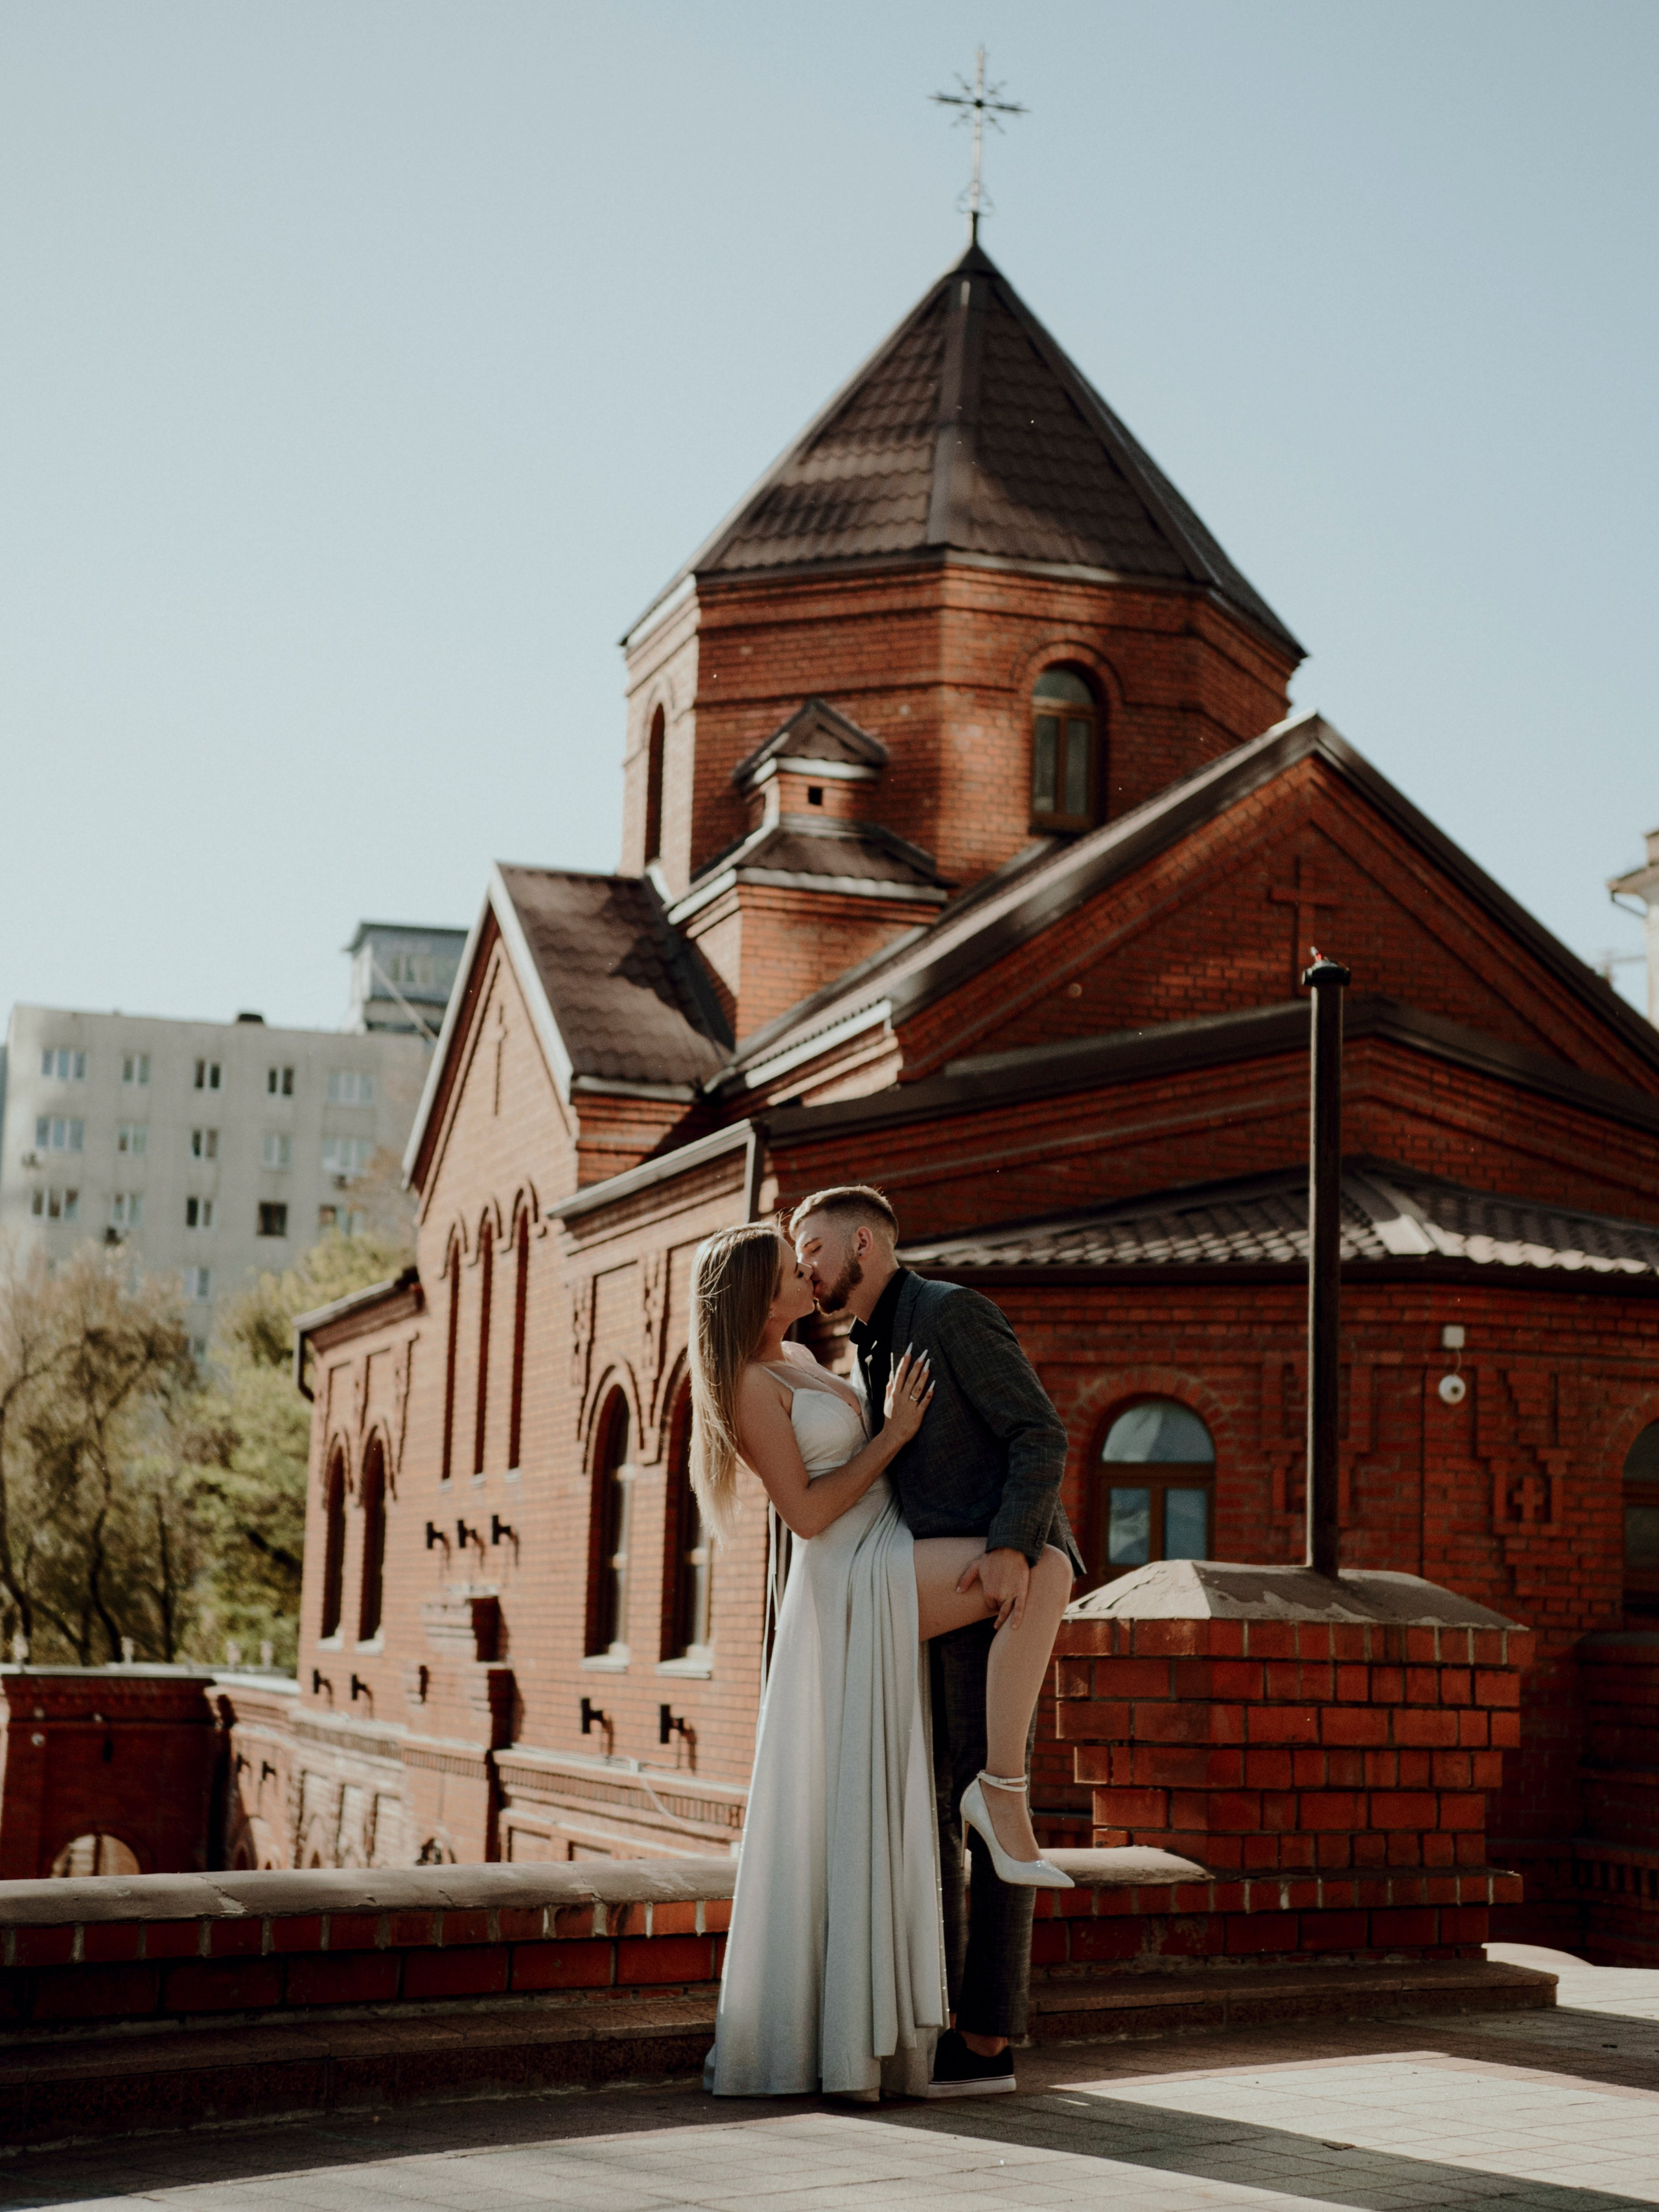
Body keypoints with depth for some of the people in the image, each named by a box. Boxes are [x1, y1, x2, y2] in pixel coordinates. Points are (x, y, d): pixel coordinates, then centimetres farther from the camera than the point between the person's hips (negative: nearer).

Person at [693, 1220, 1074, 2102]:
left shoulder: (794, 1357, 16)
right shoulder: (750, 1387, -13)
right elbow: (806, 1512, -15)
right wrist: (893, 1435, -9)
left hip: (880, 1578, 10)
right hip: (855, 1578, -10)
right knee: (1050, 1570, -24)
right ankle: (1000, 1785, -22)